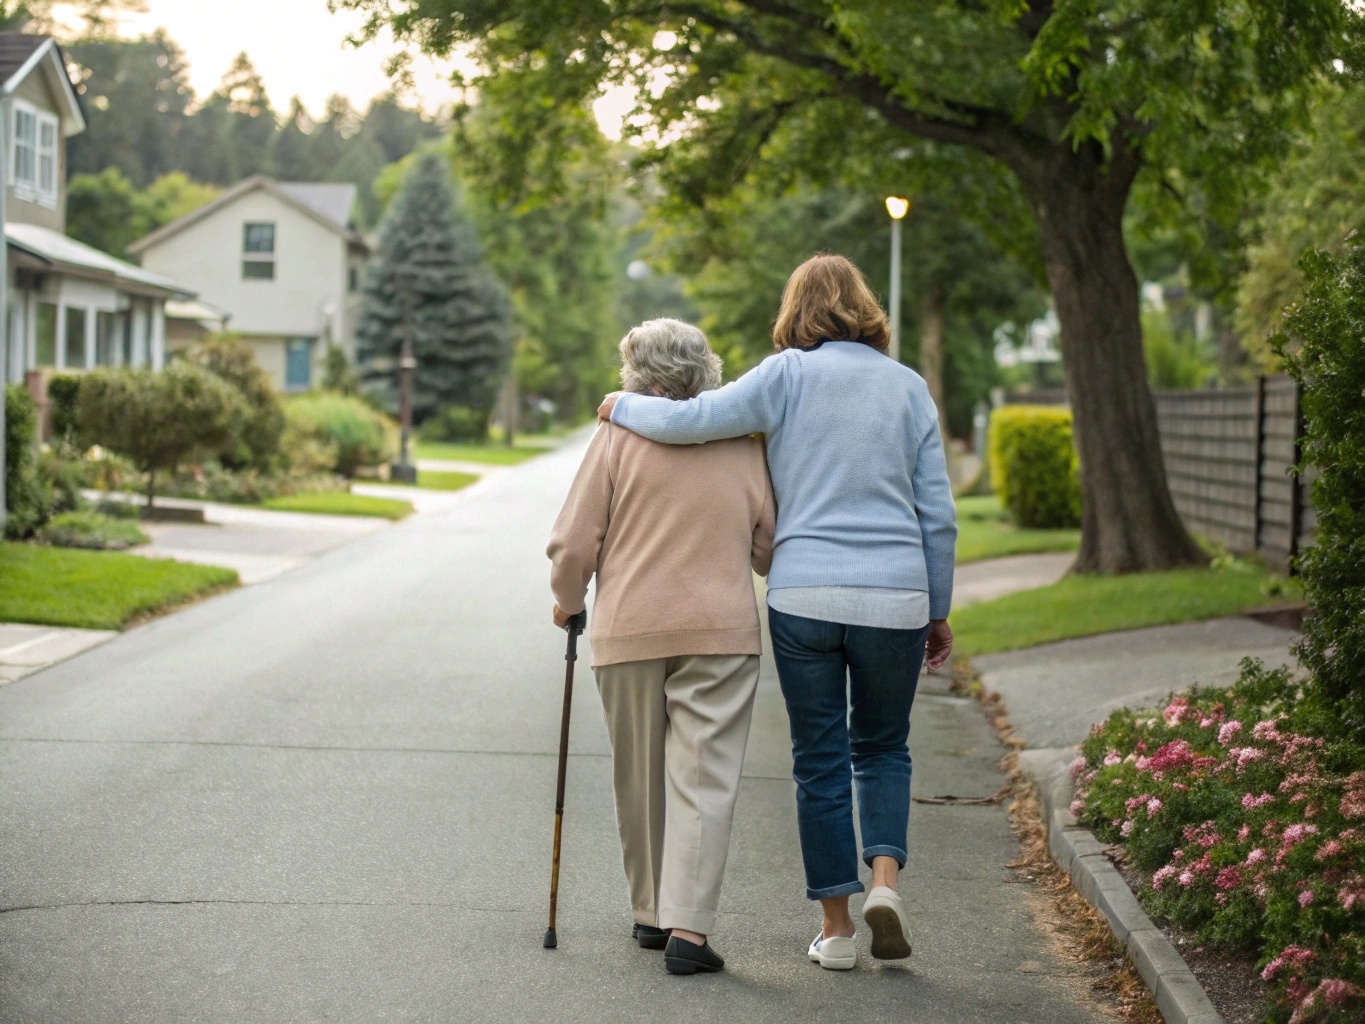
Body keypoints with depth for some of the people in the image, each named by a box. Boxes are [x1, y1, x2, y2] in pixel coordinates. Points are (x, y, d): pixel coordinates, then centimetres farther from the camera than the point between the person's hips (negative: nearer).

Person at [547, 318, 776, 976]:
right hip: (720, 629, 0)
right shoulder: (743, 442, 5)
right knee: (703, 779, -2)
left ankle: (652, 912, 24)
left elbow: (574, 543, -3)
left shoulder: (619, 434, -1)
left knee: (641, 780, 13)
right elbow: (769, 549, 9)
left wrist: (568, 601, 15)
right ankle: (687, 928, -11)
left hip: (628, 631, 0)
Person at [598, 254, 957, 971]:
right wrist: (938, 611, 16)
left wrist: (621, 405, 9)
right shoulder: (909, 388, 8)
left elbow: (693, 420, -9)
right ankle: (885, 877, -4)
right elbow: (938, 516, 8)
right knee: (882, 747, 18)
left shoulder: (790, 375, 0)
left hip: (802, 595, -2)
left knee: (820, 761, 8)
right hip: (894, 596, 2)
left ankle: (835, 927, 11)